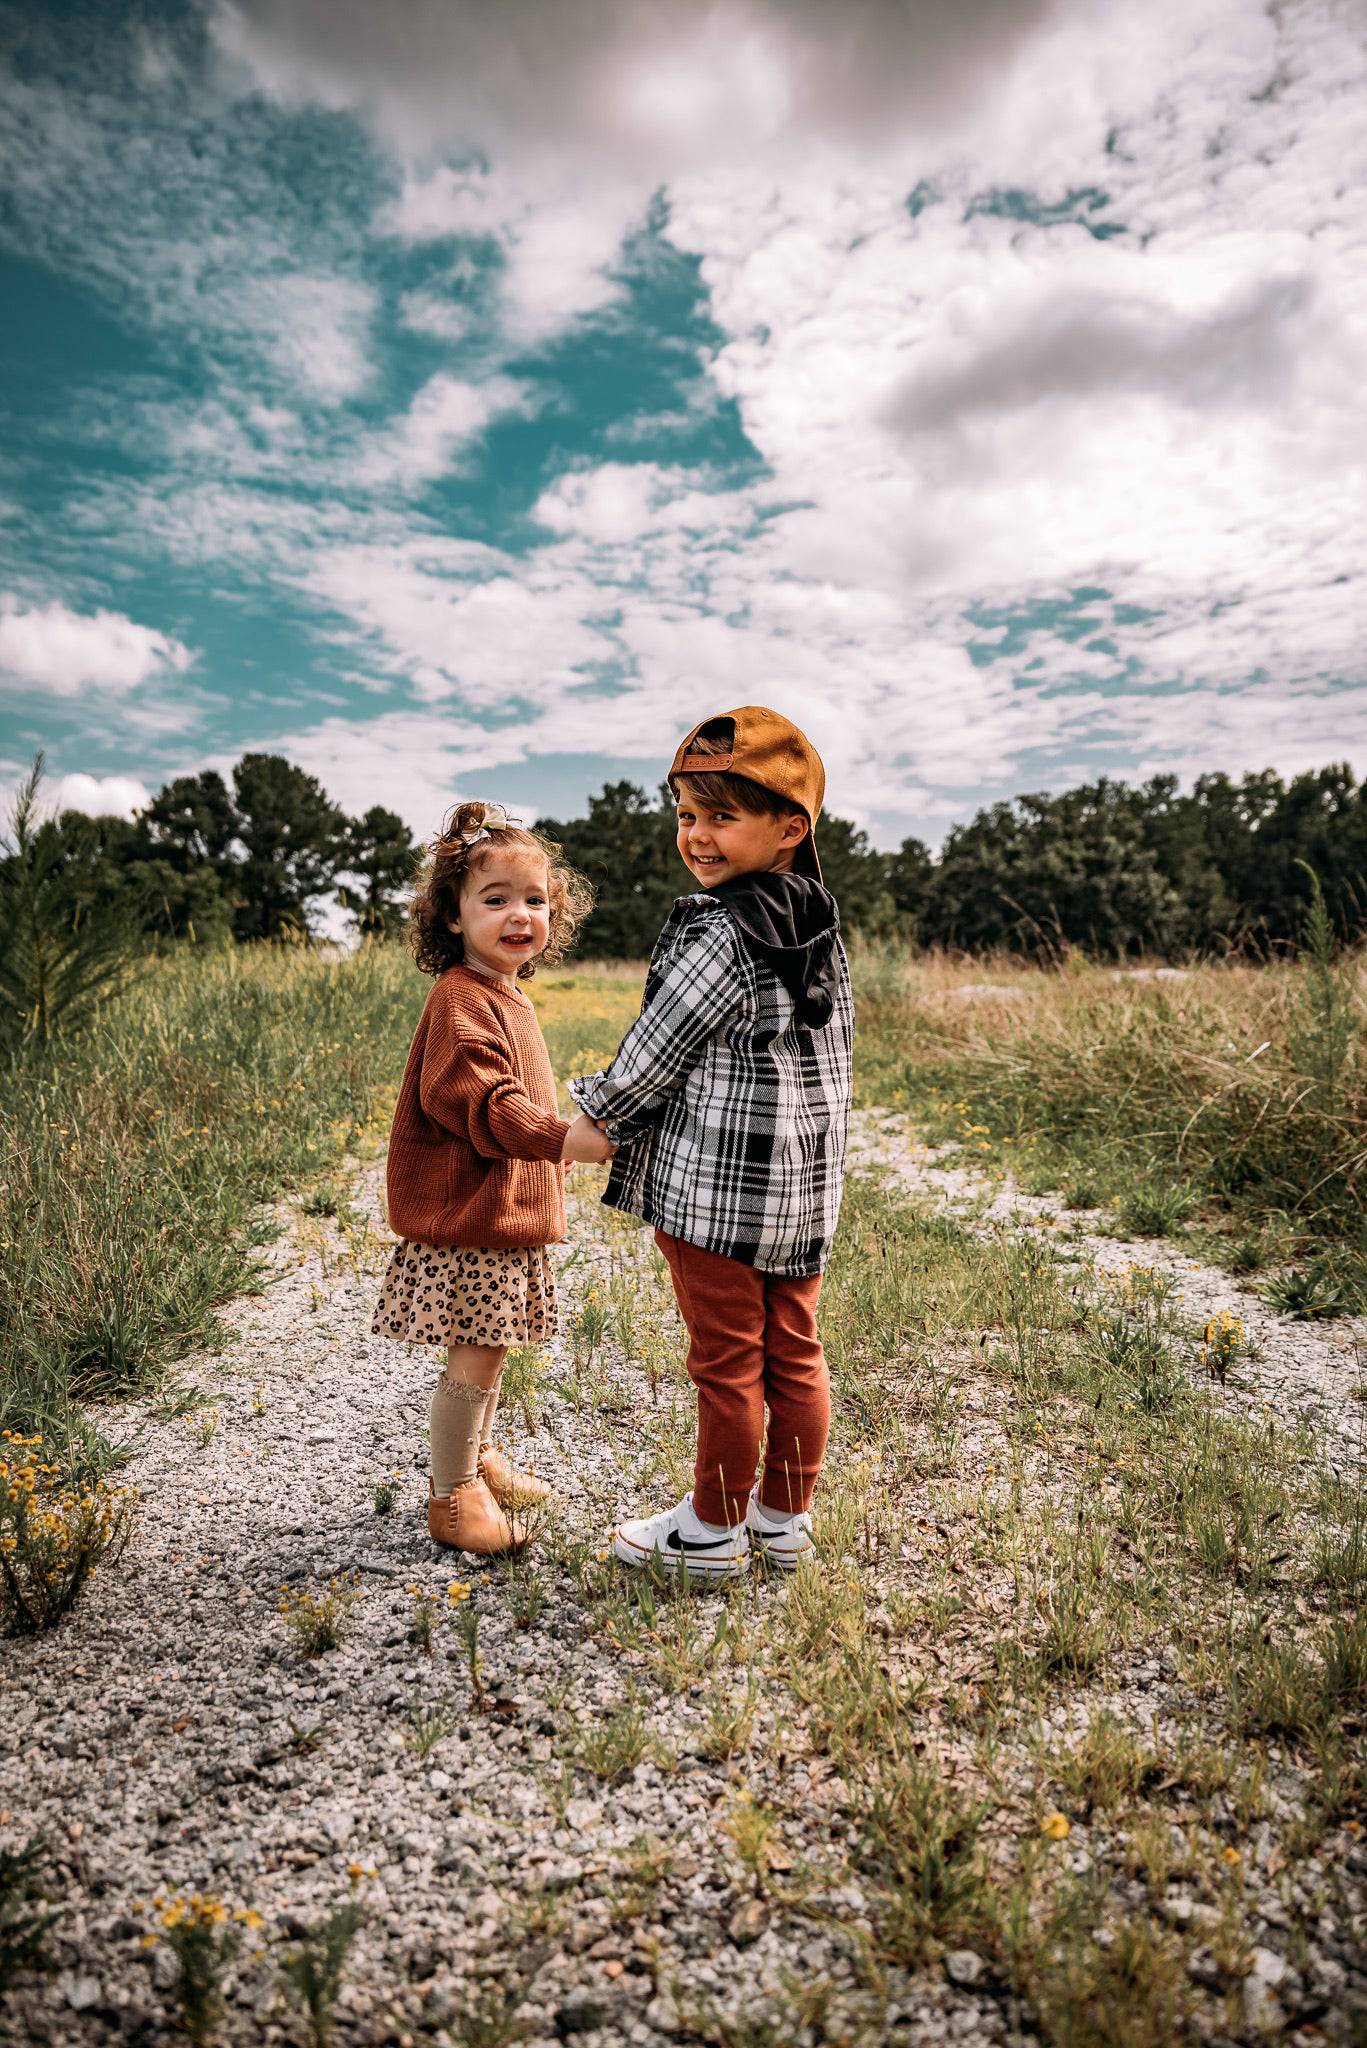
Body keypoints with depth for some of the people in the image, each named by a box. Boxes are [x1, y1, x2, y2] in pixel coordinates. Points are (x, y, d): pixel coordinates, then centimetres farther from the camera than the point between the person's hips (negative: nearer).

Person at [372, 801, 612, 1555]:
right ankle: (452, 1495, 15)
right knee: (476, 1353, -2)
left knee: (487, 1345, 21)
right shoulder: (461, 1001, -18)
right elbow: (479, 1100, -29)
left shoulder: (507, 999, 13)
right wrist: (561, 1138, -38)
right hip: (466, 1215, -10)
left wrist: (560, 1139, 23)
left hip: (504, 1210, 10)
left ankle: (477, 1458, 39)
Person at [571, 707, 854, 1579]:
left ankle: (714, 1528, 24)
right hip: (806, 1189, 8)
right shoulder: (820, 928, 7)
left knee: (729, 1363, 6)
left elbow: (651, 1060, -13)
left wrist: (588, 1111, 4)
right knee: (794, 1353, 16)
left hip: (716, 1190, -8)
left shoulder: (720, 938, -19)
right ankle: (784, 1519, 32)